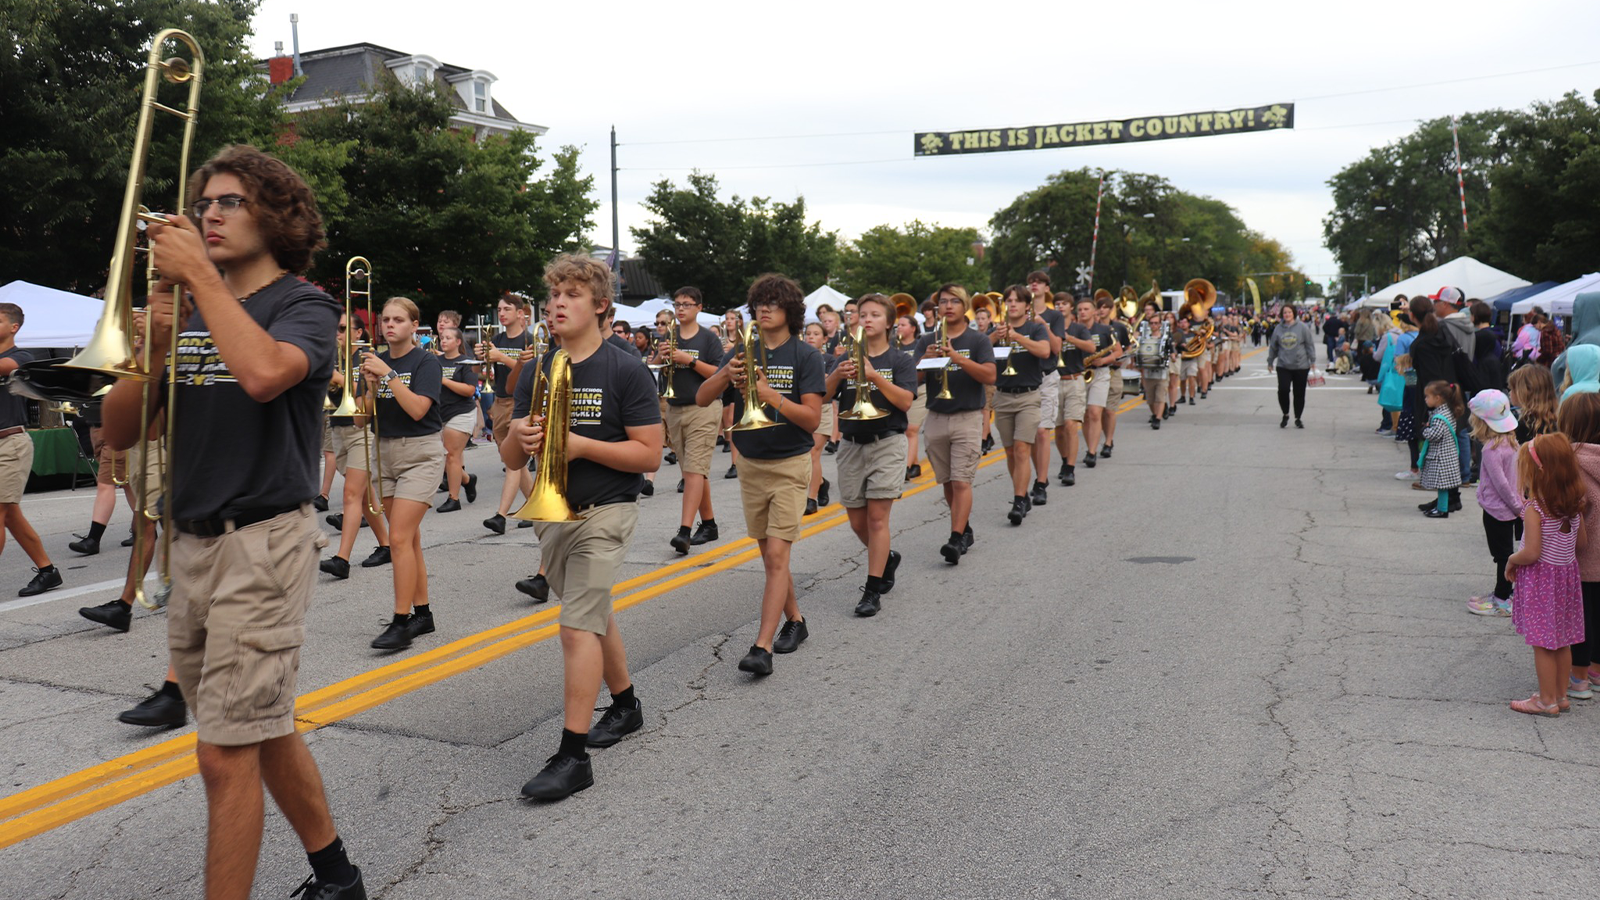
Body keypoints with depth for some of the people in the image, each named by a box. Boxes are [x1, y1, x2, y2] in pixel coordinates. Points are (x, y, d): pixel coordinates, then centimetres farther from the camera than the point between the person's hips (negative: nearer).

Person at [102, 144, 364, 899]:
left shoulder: (304, 306, -6)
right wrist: (151, 345, -10)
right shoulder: (187, 312, 11)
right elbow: (119, 432, 6)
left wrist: (201, 274, -20)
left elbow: (264, 372, -30)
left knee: (227, 752, -5)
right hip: (191, 544, 7)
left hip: (263, 543, -7)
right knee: (263, 730, 18)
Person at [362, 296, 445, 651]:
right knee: (409, 538, 10)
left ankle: (401, 623, -10)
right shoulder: (377, 360, 9)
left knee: (400, 538, -14)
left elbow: (417, 409, -20)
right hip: (386, 452, 7)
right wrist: (371, 385, -11)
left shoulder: (426, 362, -8)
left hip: (420, 453, -6)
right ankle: (422, 614, 19)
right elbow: (367, 415, 6)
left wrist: (388, 375, -21)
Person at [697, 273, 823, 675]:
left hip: (790, 465, -5)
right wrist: (726, 374, -21)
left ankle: (762, 648, -13)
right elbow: (702, 399, -2)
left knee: (776, 554, -11)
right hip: (751, 465, 5)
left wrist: (770, 395, -25)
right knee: (769, 555, 13)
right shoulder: (745, 353, 6)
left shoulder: (805, 356, -6)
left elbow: (812, 419, -13)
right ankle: (794, 620, 31)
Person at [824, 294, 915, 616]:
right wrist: (837, 375, -22)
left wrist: (874, 376, -25)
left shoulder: (900, 360, 0)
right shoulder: (848, 359, 9)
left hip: (886, 444, -4)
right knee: (857, 522, 8)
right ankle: (887, 558, 36)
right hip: (851, 445, 4)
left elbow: (905, 401, -14)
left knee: (877, 517, -9)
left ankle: (873, 590, -3)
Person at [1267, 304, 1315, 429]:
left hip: (1301, 366, -1)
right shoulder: (1278, 329, 5)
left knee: (1299, 393, 5)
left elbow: (1309, 344, 0)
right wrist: (1270, 362, 16)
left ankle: (1297, 418, 20)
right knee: (1283, 390, -13)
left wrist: (1312, 361, -3)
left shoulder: (1302, 327, -2)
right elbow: (1273, 346, 13)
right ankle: (1285, 415, 10)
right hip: (1283, 366, 1)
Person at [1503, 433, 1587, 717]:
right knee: (1562, 642, 16)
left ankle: (1547, 701, 10)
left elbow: (1531, 553, -24)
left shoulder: (1534, 509, -21)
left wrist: (1511, 561, -6)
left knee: (1542, 644, 3)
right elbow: (1582, 542, 10)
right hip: (1567, 574, 7)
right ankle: (1561, 695, 27)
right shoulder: (1574, 505, 0)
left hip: (1540, 579, -7)